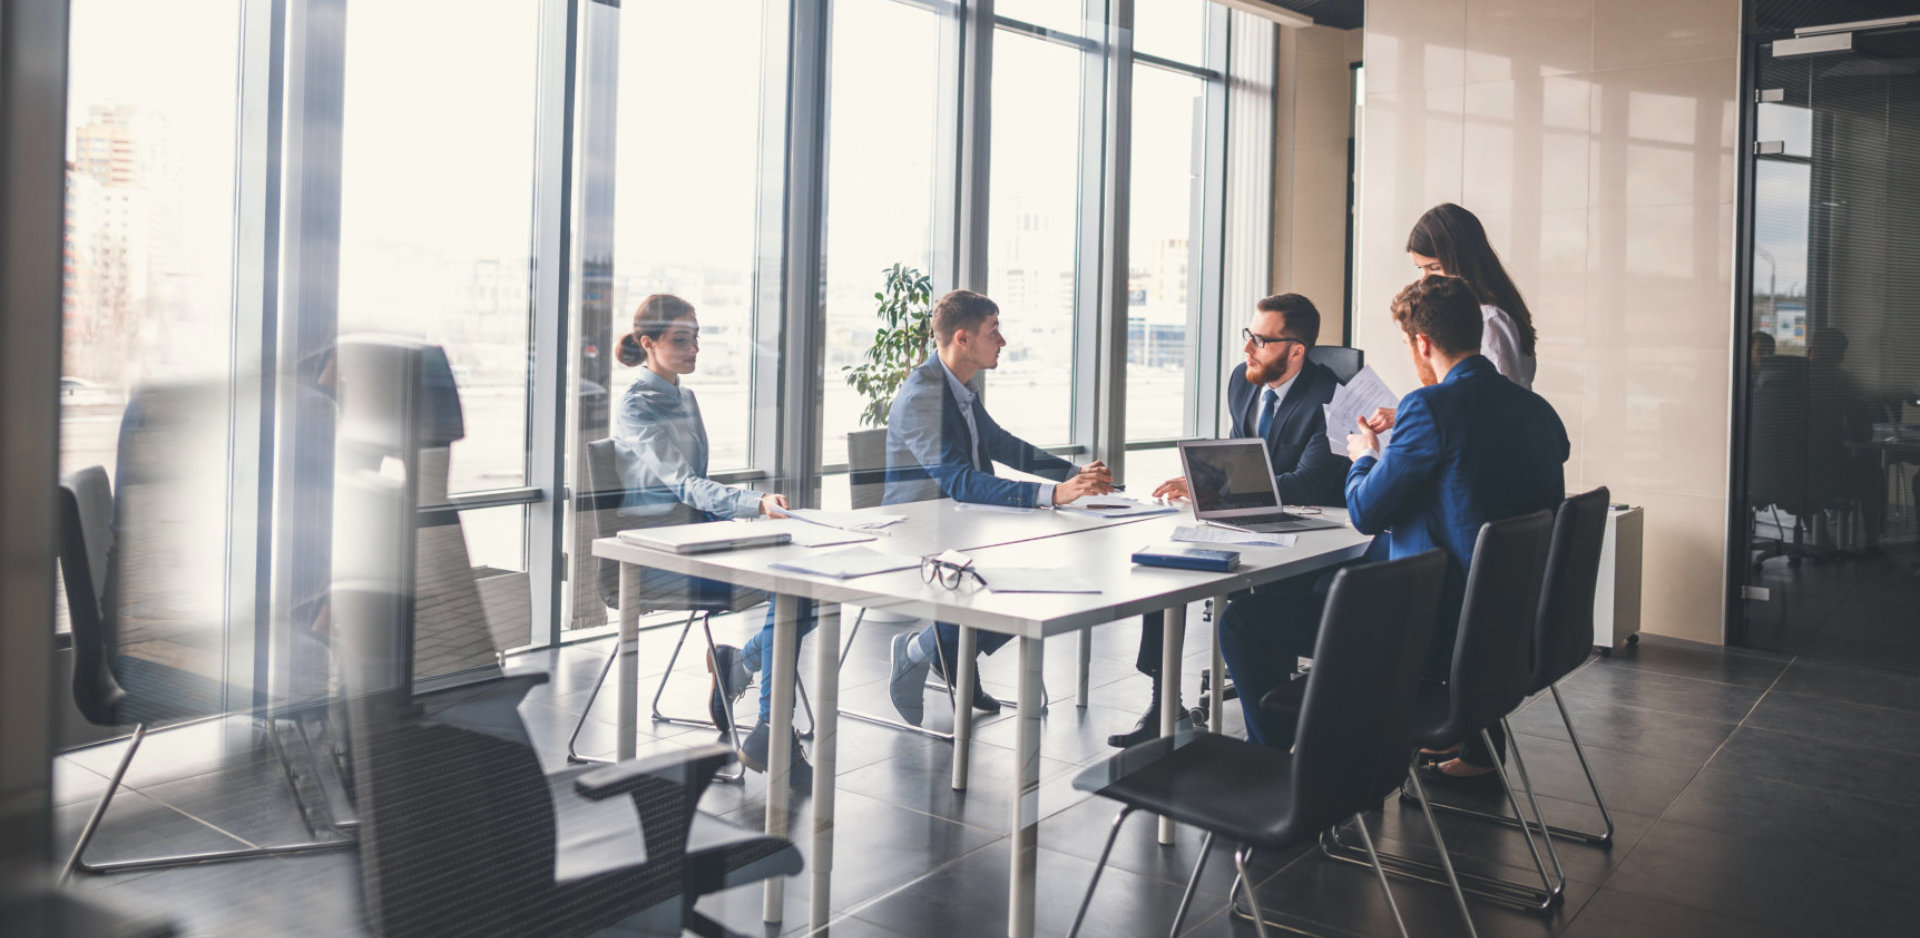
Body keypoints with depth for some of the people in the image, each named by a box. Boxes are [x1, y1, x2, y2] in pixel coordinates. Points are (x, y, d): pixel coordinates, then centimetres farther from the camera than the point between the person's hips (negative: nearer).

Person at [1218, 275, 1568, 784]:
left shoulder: (1431, 407, -18)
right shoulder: (1540, 411, 6)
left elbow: (1366, 513, -10)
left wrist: (1365, 455, 11)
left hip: (1441, 633, -9)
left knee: (1243, 623, -3)